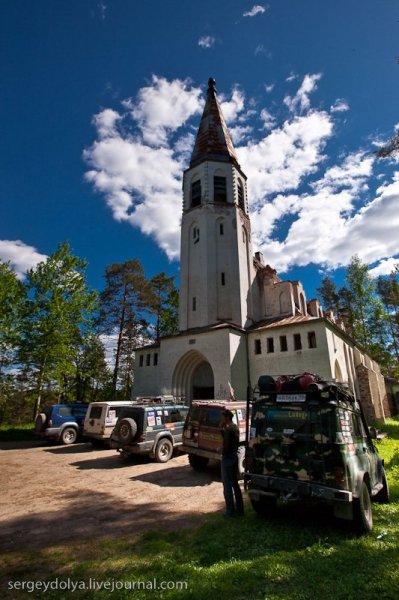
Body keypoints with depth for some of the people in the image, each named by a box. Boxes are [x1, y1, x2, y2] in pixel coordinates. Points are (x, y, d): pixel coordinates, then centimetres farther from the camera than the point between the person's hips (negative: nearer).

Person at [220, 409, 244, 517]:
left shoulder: (228, 429, -21)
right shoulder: (235, 427, 8)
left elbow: (226, 445, -23)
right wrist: (223, 428, 4)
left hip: (227, 458, -9)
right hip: (234, 457, 9)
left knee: (227, 485, 2)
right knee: (235, 484, 17)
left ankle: (230, 511, 9)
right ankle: (239, 509, 25)